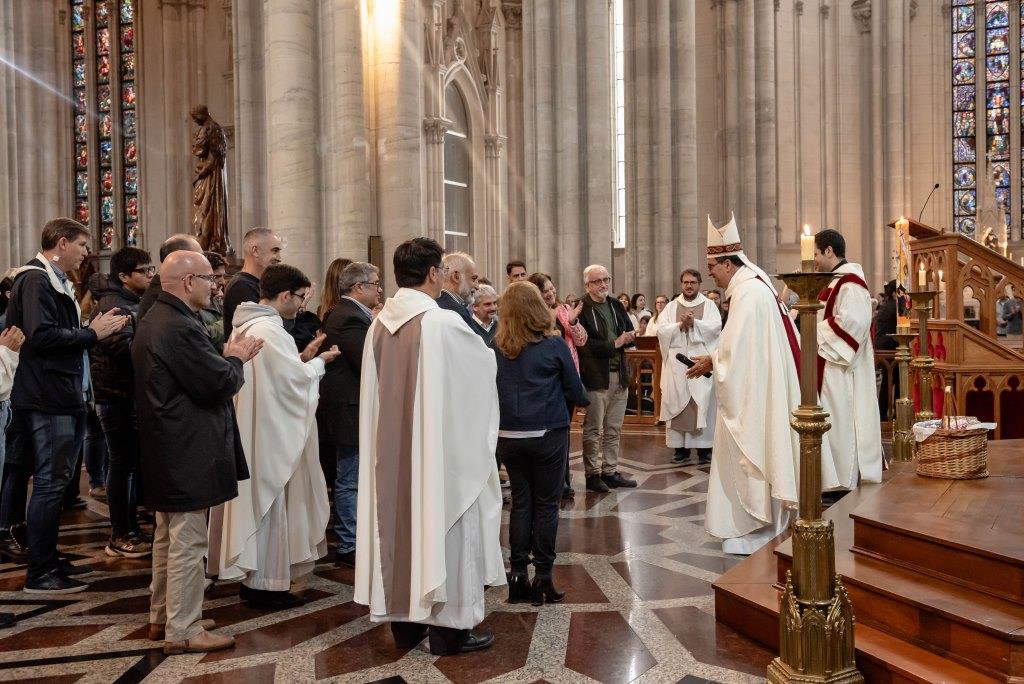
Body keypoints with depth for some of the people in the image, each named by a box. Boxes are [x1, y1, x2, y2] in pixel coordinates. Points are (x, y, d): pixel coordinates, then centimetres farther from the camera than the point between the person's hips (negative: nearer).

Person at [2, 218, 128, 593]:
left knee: (54, 481, 15)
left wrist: (94, 329, 6)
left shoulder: (54, 281, 19)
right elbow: (41, 336, -24)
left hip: (64, 396, 10)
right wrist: (91, 333, -16)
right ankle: (39, 573, 3)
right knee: (50, 483, -5)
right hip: (48, 397, -10)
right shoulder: (35, 280, -13)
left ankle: (48, 559, 26)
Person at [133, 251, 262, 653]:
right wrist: (235, 358, -4)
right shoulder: (180, 328, -23)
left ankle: (162, 616, 33)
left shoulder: (153, 321, 12)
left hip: (164, 450, 11)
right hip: (186, 454, -11)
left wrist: (227, 356, 6)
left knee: (168, 537, 21)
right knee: (187, 542, -1)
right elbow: (220, 383, -22)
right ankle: (183, 631, 9)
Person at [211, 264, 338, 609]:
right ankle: (266, 583, 12)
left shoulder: (245, 326, 10)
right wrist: (318, 362, -3)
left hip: (250, 429, 10)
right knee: (270, 501, 1)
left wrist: (302, 359, 9)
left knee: (255, 498, 17)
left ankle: (251, 576, 27)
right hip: (271, 433, -10)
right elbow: (296, 380, -19)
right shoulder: (270, 330, -21)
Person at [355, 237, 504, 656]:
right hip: (439, 445, -6)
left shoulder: (379, 324, 1)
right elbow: (485, 362, 1)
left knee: (401, 521, 14)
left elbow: (375, 392, 10)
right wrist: (478, 347, 22)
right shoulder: (443, 322, -16)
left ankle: (405, 624, 26)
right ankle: (448, 627, 16)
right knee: (440, 522, 5)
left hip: (391, 447, 6)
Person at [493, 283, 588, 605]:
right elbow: (576, 392, -3)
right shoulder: (554, 345, -9)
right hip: (548, 433, -3)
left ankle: (518, 574, 17)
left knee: (520, 501, 13)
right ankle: (542, 577, 12)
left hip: (508, 435, 3)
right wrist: (584, 399, 18)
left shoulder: (496, 347, -2)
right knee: (546, 504, 7)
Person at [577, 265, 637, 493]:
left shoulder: (616, 306, 14)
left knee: (613, 429, 13)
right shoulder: (581, 309, -10)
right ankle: (592, 474, 12)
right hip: (595, 376, -7)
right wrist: (614, 344, -14)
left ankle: (610, 471, 22)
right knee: (593, 429, 2)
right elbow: (585, 344, -17)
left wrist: (628, 337, -7)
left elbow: (631, 333, 16)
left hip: (619, 374, 7)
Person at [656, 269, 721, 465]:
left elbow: (716, 327, -7)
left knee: (702, 403, -3)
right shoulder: (671, 306, 12)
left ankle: (704, 448, 4)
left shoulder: (709, 305, 8)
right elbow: (660, 330, 1)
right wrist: (680, 324, -12)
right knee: (677, 403, 1)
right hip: (676, 362, 2)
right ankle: (681, 447, 8)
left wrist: (693, 322, -16)